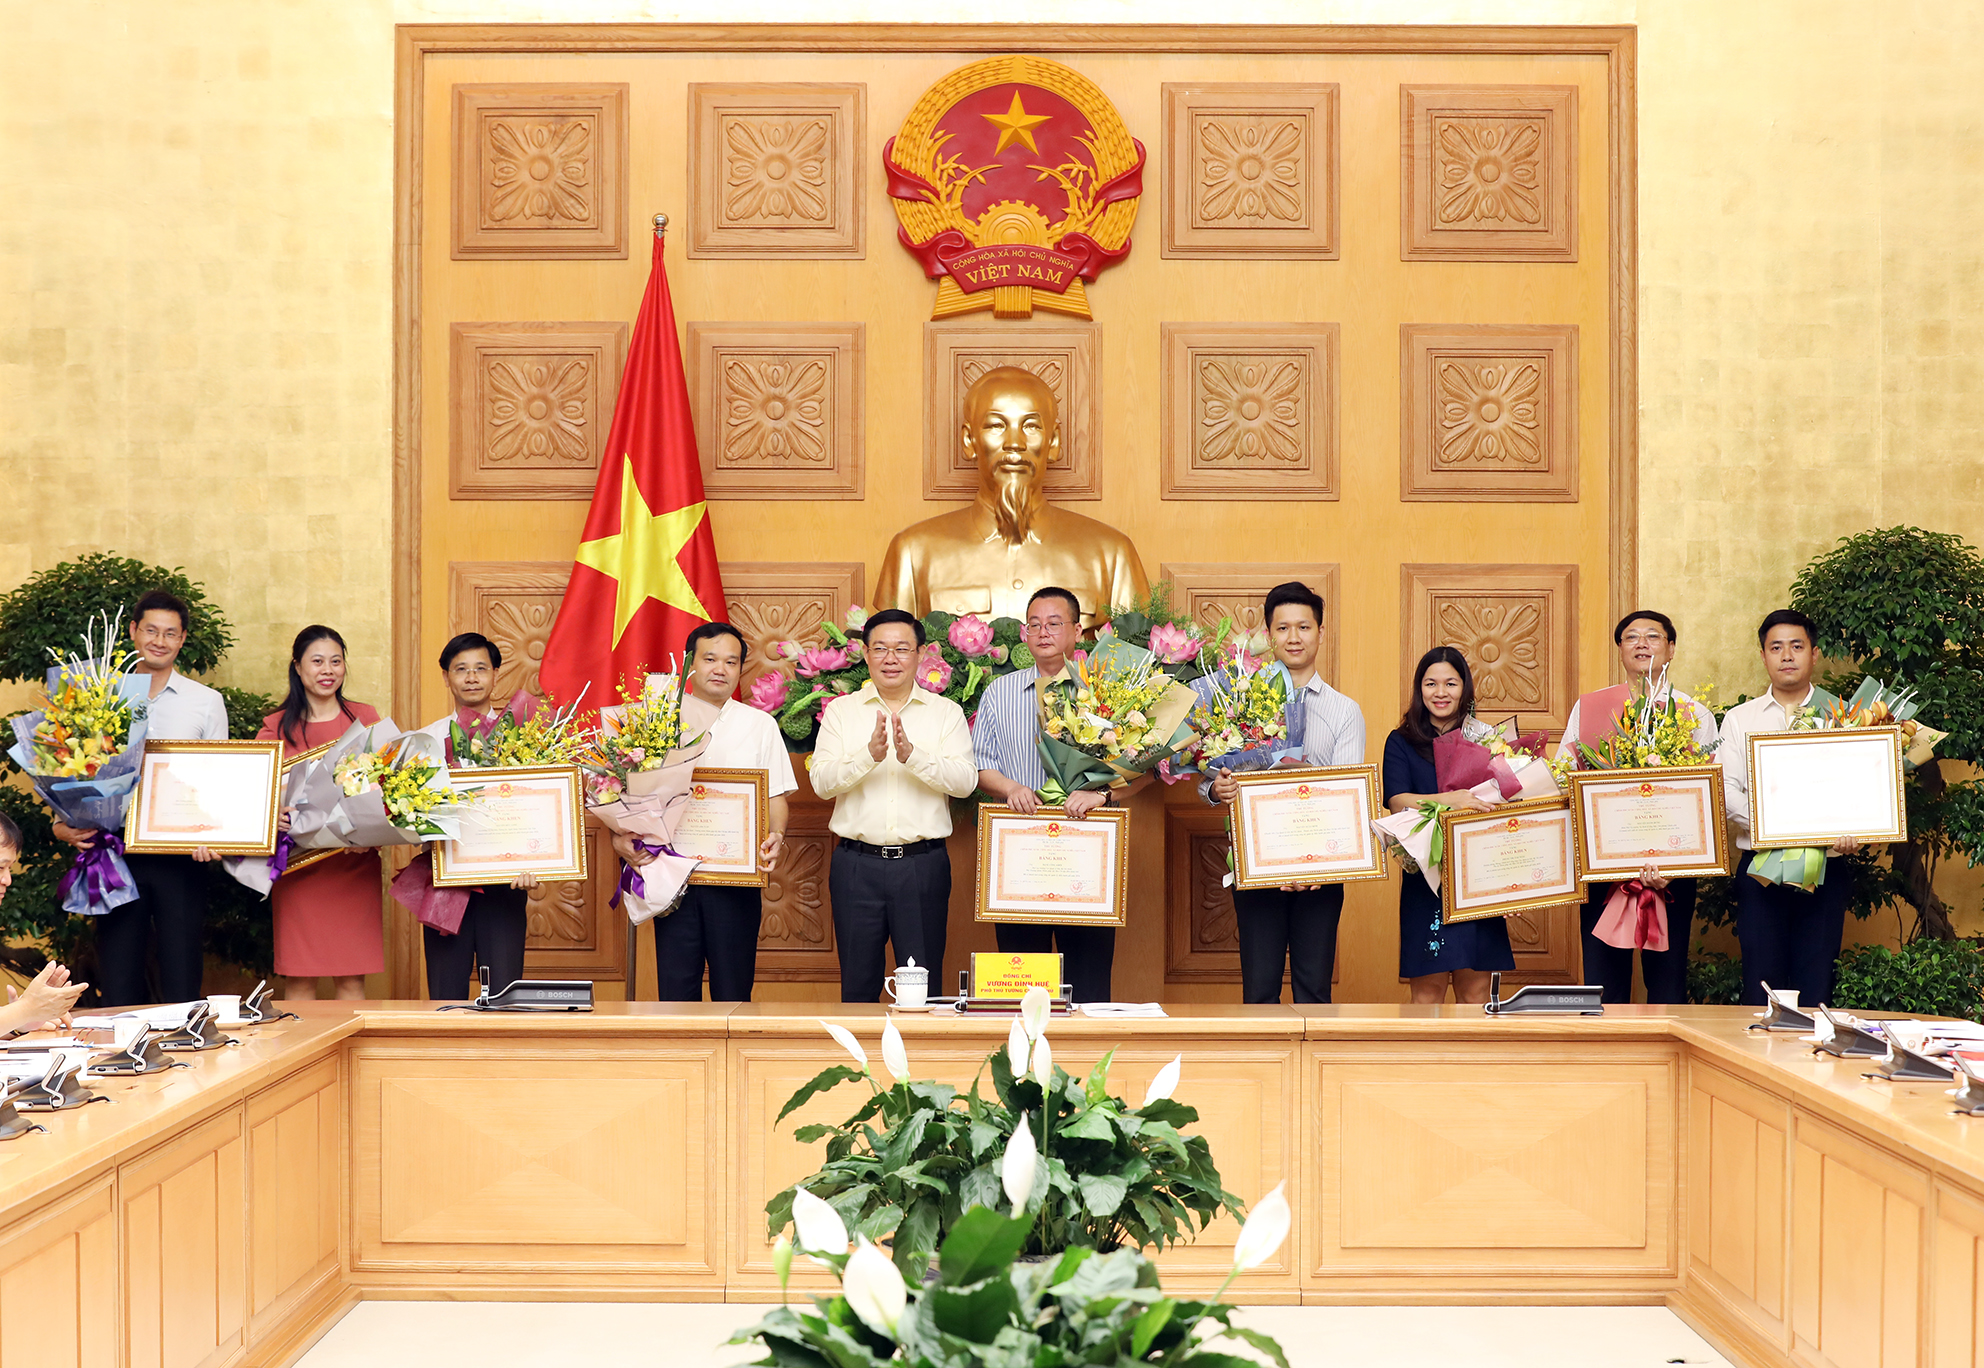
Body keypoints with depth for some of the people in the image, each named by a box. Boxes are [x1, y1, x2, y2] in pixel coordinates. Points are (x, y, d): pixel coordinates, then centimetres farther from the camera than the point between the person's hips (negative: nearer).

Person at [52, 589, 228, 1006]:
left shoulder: (207, 702, 7)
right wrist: (64, 823, -8)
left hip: (181, 857, -1)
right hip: (117, 852, 1)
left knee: (181, 987, 0)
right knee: (118, 987, 3)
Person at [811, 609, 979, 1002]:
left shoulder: (946, 712, 6)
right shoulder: (841, 711, 8)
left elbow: (966, 780, -6)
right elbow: (822, 781, -4)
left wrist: (913, 756, -21)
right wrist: (869, 754, -20)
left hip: (923, 863, 0)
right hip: (857, 863, 1)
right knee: (857, 983, 7)